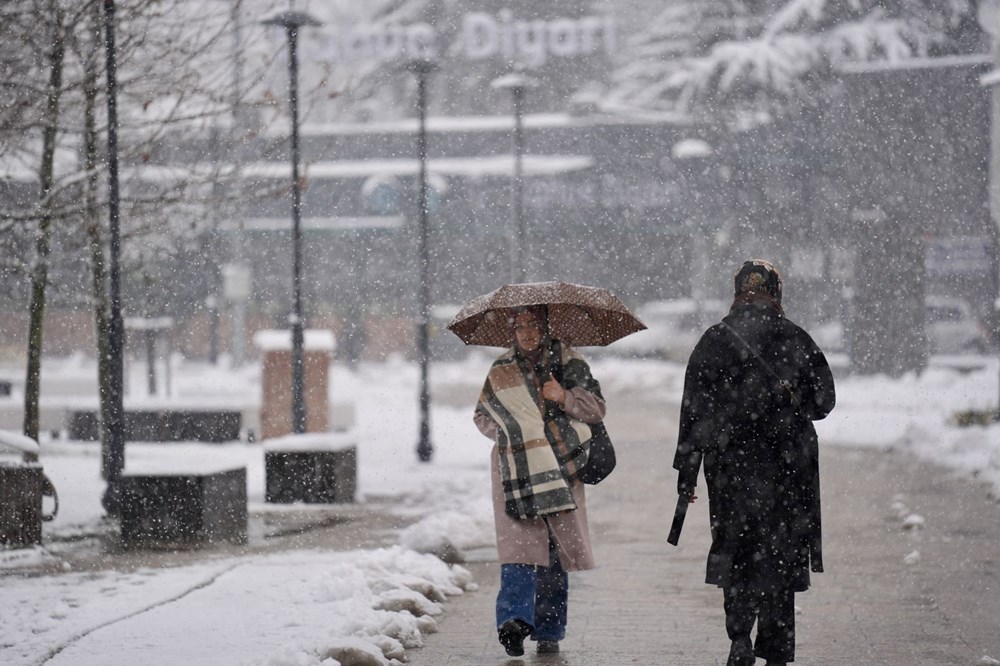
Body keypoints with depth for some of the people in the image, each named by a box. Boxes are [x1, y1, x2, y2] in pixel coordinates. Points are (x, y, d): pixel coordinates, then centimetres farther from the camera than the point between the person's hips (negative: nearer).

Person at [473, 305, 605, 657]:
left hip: (560, 470, 0)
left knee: (554, 551, 2)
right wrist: (508, 432, 3)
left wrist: (565, 398, -12)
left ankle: (549, 631, 11)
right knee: (519, 543, -16)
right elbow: (482, 416, 22)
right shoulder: (501, 371, 12)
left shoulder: (567, 361, 8)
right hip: (515, 470, 0)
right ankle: (515, 618, -28)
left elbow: (597, 408, 5)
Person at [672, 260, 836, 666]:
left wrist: (687, 471, -1)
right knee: (780, 554, 8)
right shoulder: (797, 340, 0)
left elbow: (694, 412, -4)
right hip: (789, 467, 1)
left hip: (731, 465, -1)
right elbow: (823, 400, 5)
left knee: (736, 553, 7)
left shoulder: (715, 341, -2)